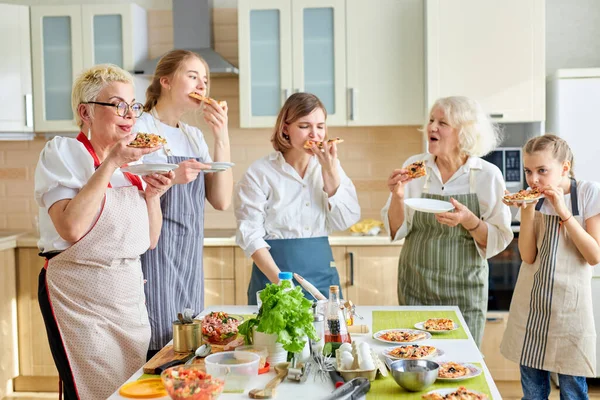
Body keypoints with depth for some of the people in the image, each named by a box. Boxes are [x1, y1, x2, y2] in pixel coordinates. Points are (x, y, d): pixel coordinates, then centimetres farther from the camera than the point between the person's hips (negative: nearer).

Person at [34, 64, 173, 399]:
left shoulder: (132, 162, 9)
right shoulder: (62, 152, -9)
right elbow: (72, 228, -25)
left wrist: (152, 194, -5)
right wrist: (110, 164, -21)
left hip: (130, 295, 6)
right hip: (80, 300, -6)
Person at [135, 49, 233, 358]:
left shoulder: (194, 136, 13)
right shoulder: (139, 129, -7)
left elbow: (221, 201, 5)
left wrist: (221, 137, -2)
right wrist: (171, 177, -24)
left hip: (189, 262, 7)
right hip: (153, 259, -7)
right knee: (159, 351, -5)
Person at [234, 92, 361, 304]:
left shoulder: (329, 166, 6)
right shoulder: (260, 173, -7)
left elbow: (345, 222, -3)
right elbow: (250, 235, -11)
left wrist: (330, 170, -11)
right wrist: (280, 280, -21)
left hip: (322, 274, 4)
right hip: (274, 273, -3)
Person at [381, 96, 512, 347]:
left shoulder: (488, 175, -7)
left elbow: (498, 241, -6)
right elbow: (396, 231, 0)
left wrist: (468, 220, -23)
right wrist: (398, 197, -17)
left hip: (464, 289, -1)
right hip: (415, 287, 1)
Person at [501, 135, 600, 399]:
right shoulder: (533, 198, 2)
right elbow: (528, 256, -3)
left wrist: (563, 212, -18)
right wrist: (527, 211, -15)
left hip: (569, 305, -3)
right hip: (531, 306, 3)